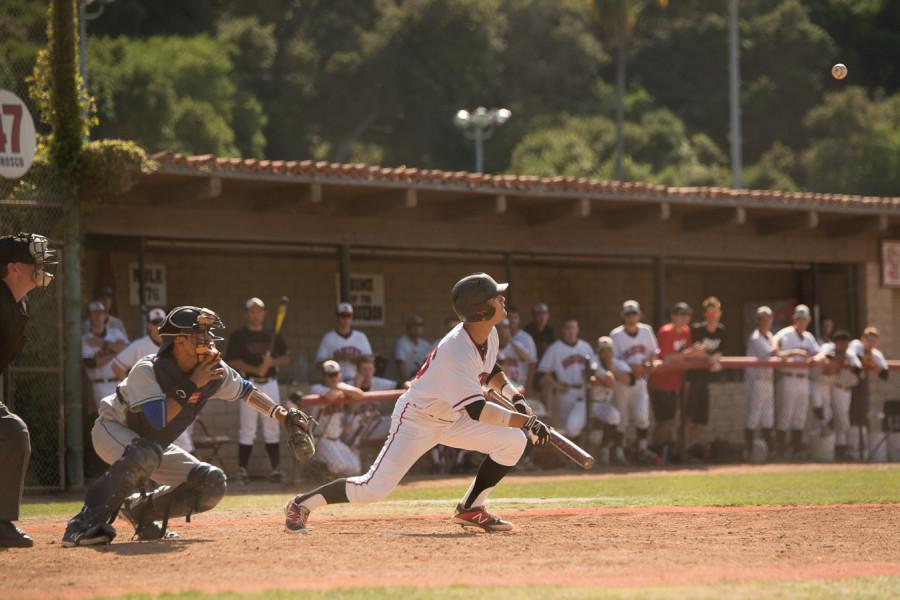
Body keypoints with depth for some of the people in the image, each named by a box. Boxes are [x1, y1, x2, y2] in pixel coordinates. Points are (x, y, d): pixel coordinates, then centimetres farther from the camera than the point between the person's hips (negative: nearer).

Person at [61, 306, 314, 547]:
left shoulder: (213, 372, -14)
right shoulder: (146, 371, -31)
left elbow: (245, 390, 5)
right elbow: (157, 420, -41)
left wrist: (283, 415, -3)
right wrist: (191, 386, -39)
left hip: (154, 445, 7)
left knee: (212, 484, -8)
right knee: (144, 455, -41)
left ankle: (140, 510, 7)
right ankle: (84, 525, -37)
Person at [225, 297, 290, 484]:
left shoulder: (272, 335, 12)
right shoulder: (239, 336, 0)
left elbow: (286, 358, 12)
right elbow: (232, 362, -8)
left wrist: (272, 362, -9)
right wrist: (255, 369, -18)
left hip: (270, 383, 4)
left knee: (272, 429, 6)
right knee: (247, 430, -5)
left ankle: (276, 468, 10)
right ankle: (243, 470, -1)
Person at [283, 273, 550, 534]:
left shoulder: (489, 335, -5)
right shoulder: (457, 351, -33)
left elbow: (490, 370, 19)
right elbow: (478, 411, -37)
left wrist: (514, 395, 3)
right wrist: (527, 421, -36)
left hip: (452, 419, 8)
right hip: (416, 420, -8)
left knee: (513, 441, -6)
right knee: (372, 489, -15)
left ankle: (470, 509, 5)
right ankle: (301, 504, 7)